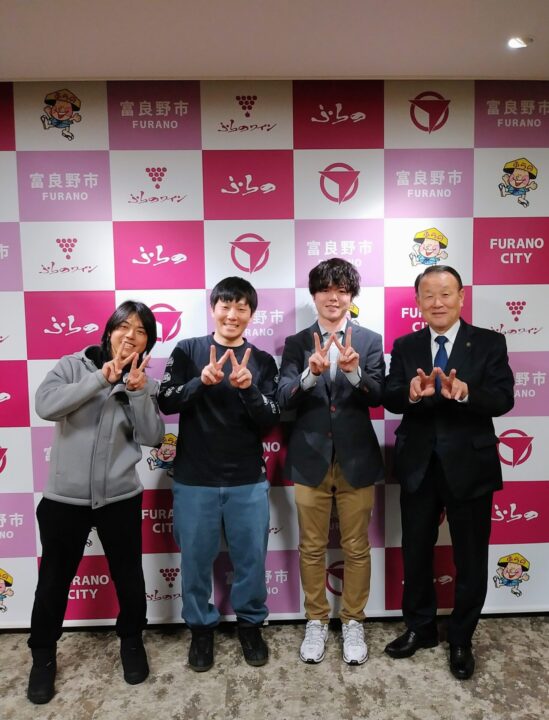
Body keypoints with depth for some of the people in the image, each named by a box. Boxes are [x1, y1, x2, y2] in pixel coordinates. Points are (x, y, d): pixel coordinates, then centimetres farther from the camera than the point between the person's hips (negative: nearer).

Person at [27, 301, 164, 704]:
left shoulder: (145, 382, 2)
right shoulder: (73, 366, -5)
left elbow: (152, 437, -8)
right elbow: (45, 406, -22)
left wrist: (137, 391, -20)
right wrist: (103, 377, -25)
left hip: (120, 497, 2)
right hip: (65, 497, -1)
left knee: (128, 576, 15)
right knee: (54, 580, 14)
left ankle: (132, 641, 41)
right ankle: (43, 655, 39)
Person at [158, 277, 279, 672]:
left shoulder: (263, 361, 3)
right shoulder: (188, 350, 1)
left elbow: (272, 420, -4)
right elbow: (166, 402, -6)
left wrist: (248, 388, -22)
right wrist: (201, 381, -23)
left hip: (249, 480, 1)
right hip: (194, 479, 0)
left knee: (251, 557, 11)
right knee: (196, 558, 11)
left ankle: (251, 623, 35)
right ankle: (201, 626, 34)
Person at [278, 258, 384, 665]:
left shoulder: (370, 340, 1)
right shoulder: (297, 343, 1)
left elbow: (379, 395, -10)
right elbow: (284, 399, -10)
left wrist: (354, 371, -30)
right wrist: (311, 373, -29)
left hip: (357, 459, 0)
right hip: (311, 459, 1)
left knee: (356, 548, 13)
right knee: (312, 548, 13)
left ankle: (353, 622, 33)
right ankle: (316, 621, 33)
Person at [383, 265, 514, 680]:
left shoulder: (489, 343, -5)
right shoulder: (405, 347, 1)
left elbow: (503, 399, -16)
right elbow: (390, 399, -9)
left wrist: (465, 393, -36)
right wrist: (412, 393, -32)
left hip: (470, 466, -2)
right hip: (418, 466, 2)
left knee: (471, 560, 13)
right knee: (416, 554, 17)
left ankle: (462, 640, 37)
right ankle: (420, 629, 40)